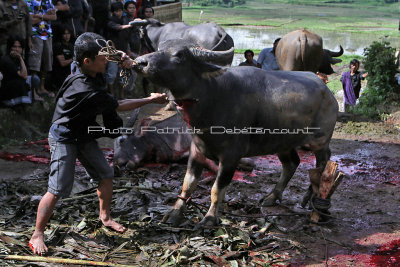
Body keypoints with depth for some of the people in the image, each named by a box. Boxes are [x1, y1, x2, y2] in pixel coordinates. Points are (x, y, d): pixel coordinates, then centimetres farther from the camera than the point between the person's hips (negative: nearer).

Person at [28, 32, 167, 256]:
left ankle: (105, 217, 28)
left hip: (84, 135, 9)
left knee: (106, 174, 10)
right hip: (65, 138, -9)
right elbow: (119, 106, -24)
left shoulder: (95, 74, -7)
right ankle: (37, 235, 0)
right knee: (58, 189, -10)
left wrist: (124, 61, -11)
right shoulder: (85, 90, -33)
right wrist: (151, 100, -16)